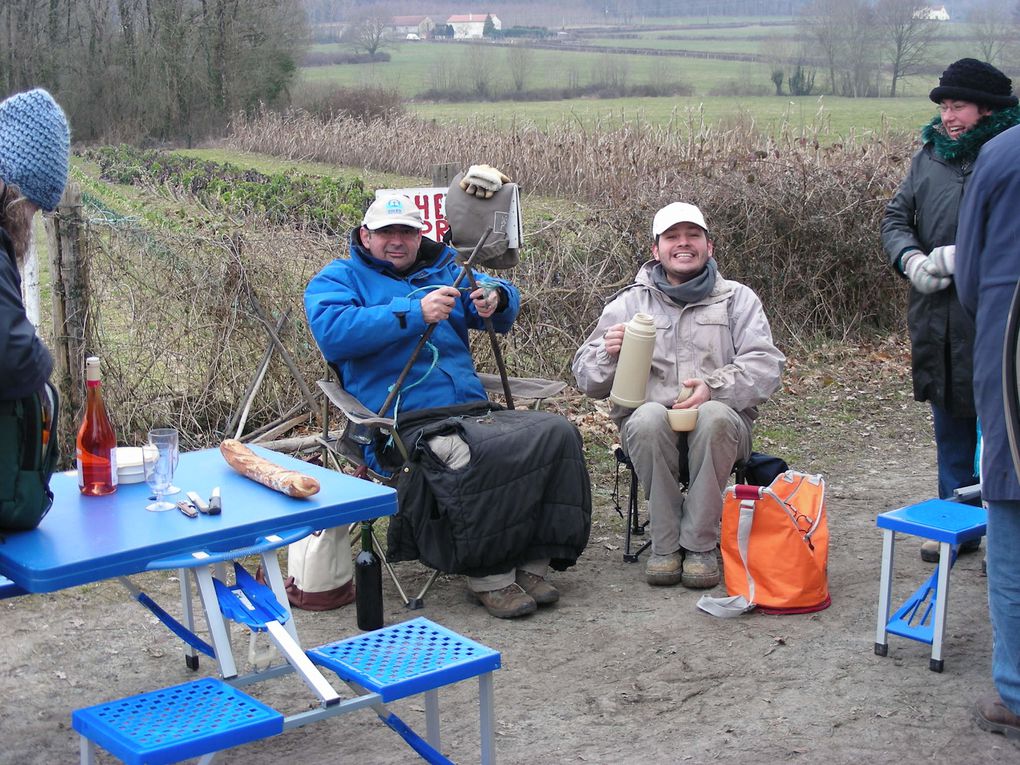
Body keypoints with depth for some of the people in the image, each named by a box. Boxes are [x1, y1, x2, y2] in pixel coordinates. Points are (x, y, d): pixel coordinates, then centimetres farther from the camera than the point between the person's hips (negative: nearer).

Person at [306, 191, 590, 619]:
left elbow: (505, 303, 18)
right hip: (402, 422, -6)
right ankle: (488, 577, -24)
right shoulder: (338, 279, 10)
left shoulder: (443, 273, 27)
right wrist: (414, 314, -19)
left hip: (472, 410, 6)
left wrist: (495, 297, -8)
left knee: (556, 433, -18)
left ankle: (532, 562, -16)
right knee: (471, 459, -37)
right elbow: (332, 333, -11)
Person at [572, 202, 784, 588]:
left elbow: (766, 365, -1)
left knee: (715, 417, -36)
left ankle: (700, 545, -22)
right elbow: (586, 377, 11)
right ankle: (665, 544, -20)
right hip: (647, 421, 1)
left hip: (719, 416, 0)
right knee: (649, 418, -35)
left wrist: (715, 386, -21)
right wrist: (608, 352, -14)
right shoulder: (629, 303, 14)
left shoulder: (737, 299, 13)